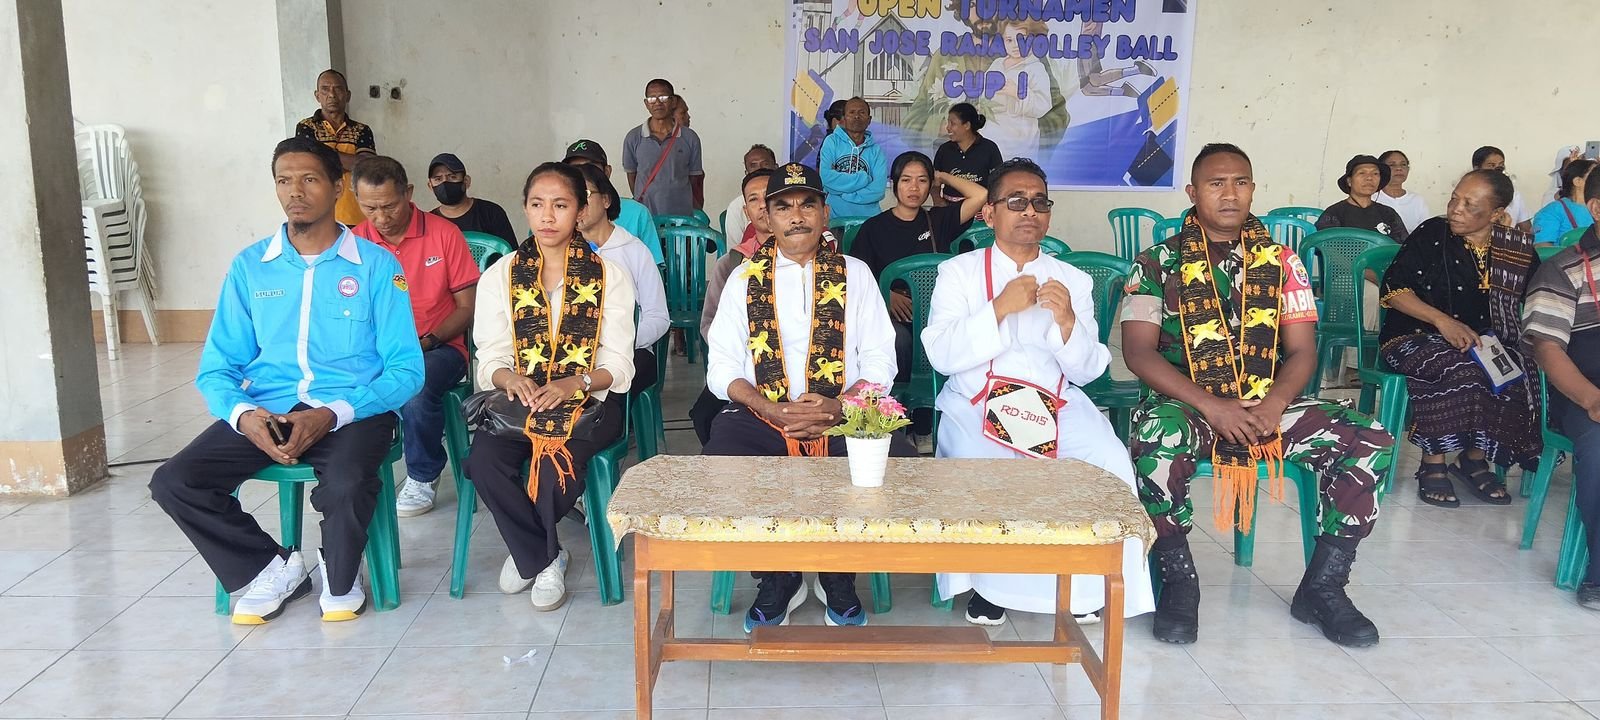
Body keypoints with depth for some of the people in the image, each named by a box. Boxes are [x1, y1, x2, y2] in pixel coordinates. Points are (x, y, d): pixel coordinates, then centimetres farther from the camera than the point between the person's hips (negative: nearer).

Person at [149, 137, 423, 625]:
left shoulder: (376, 265, 1)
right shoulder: (249, 266, 10)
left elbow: (405, 369, -4)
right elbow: (216, 368, 10)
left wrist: (332, 414, -19)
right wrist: (242, 413, -14)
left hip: (352, 411, -3)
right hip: (266, 412, 4)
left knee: (346, 486, -34)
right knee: (173, 483, -18)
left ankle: (339, 578, -1)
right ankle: (274, 566, 4)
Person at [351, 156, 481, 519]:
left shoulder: (444, 234, -4)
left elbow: (468, 306, -1)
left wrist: (427, 341, -16)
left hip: (439, 348, -2)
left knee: (416, 382, -36)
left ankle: (424, 476, -9)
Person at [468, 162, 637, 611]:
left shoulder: (609, 275, 3)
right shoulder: (500, 275, 8)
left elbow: (617, 367, -3)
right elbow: (491, 360, 3)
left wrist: (572, 384, -24)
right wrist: (511, 378, -22)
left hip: (588, 400, -2)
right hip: (519, 396, 2)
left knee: (558, 459, -33)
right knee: (484, 459, -30)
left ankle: (530, 552, 3)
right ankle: (542, 558, -4)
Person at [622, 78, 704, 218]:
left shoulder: (690, 138, 2)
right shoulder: (634, 138, 3)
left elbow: (694, 180, 7)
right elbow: (631, 177, 11)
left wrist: (697, 216, 6)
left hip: (682, 216, 0)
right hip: (644, 216, 0)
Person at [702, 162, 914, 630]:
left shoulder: (855, 274, 12)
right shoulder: (745, 278, 12)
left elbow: (880, 362, 6)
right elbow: (722, 367, 5)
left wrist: (839, 406, -14)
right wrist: (771, 410, -13)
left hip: (843, 418, 0)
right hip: (761, 416, 0)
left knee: (901, 464, -29)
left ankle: (838, 577, -1)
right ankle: (777, 579, -2)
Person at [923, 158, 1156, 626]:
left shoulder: (1074, 281, 14)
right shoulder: (958, 272, 6)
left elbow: (1086, 371, 6)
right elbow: (941, 355, -8)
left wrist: (1067, 322, -13)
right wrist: (999, 307, -17)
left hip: (1055, 403, 3)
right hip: (977, 403, -2)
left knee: (1112, 464, -25)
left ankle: (1085, 585, -2)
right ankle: (989, 583, -8)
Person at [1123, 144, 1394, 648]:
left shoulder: (1281, 262, 12)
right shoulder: (1158, 263, 3)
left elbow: (1302, 351, 7)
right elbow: (1138, 351, -7)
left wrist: (1274, 404, -15)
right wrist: (1210, 405, -19)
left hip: (1266, 408, 4)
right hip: (1190, 407, -3)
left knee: (1370, 442, -17)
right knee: (1156, 436, -38)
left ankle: (1322, 587, -4)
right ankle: (1178, 579, -17)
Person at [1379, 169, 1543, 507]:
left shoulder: (1518, 249, 5)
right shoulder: (1431, 234, -4)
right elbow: (1394, 288, -8)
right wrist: (1442, 320, -20)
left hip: (1483, 341, 4)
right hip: (1417, 336, -3)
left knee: (1518, 376, -25)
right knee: (1457, 370, -34)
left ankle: (1474, 458, -4)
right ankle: (1433, 464, -17)